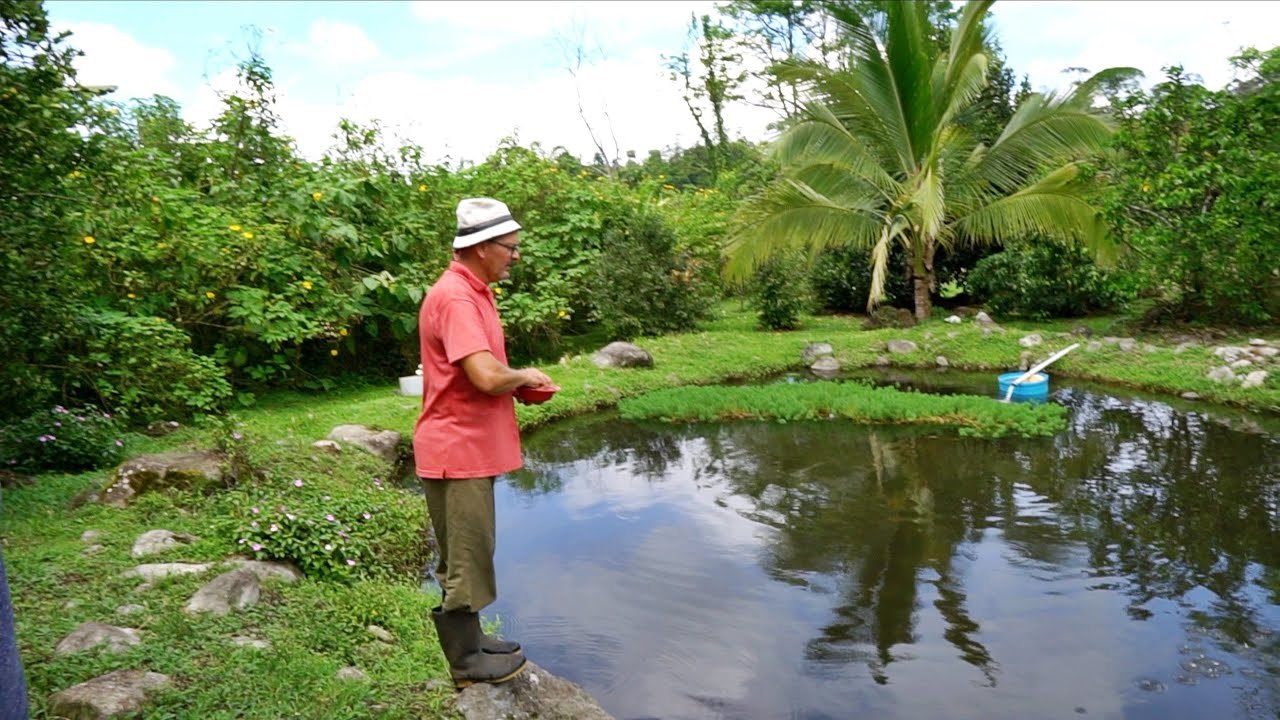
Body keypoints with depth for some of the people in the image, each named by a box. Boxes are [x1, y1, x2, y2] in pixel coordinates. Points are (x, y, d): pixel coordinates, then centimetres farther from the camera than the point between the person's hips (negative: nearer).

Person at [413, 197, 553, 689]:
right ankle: (465, 660, 19)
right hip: (457, 450, -10)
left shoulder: (471, 292, 12)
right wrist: (524, 377, -11)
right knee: (465, 556, 4)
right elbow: (486, 376, -30)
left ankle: (468, 640, 34)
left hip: (472, 446, 10)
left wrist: (517, 383, 4)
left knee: (468, 552, 19)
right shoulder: (455, 298, -21)